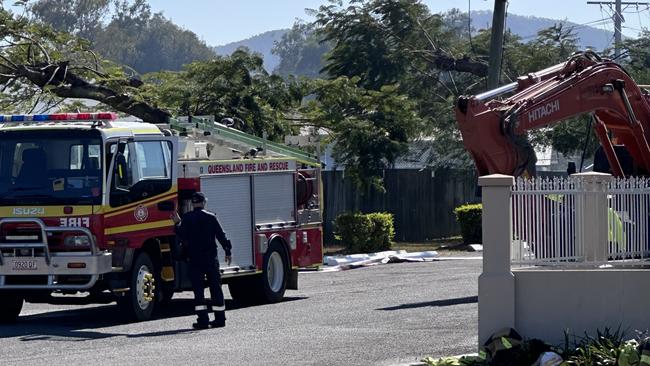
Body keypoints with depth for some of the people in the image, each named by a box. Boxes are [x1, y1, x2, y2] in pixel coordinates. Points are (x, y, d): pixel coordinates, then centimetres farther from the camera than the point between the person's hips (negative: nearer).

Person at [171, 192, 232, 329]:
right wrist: (228, 252, 9)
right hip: (211, 257, 1)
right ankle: (220, 318, 9)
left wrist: (177, 224, 14)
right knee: (215, 287, 8)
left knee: (198, 288, 2)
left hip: (194, 258, -1)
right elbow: (221, 236, 1)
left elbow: (183, 236, 0)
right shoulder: (211, 217, 0)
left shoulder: (186, 218, -2)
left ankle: (203, 319, -6)